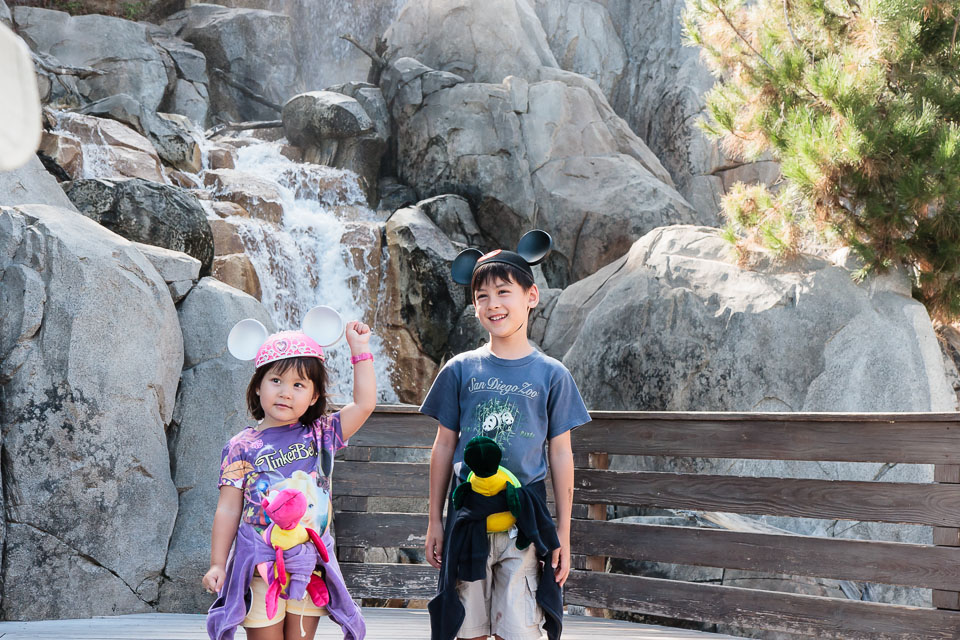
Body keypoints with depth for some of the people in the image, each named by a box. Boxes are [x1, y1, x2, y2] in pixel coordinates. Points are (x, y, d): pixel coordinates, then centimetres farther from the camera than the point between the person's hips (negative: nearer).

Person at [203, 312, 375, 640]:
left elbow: (364, 403, 2)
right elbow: (228, 509, 2)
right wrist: (217, 564, -1)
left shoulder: (321, 435, 6)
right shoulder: (242, 447, 0)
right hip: (260, 568, -2)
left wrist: (359, 348, 2)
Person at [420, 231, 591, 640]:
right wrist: (434, 522, 8)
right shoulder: (461, 370, 4)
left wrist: (563, 532, 4)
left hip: (524, 523, -1)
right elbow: (444, 447, 9)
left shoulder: (551, 375, 2)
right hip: (467, 518, 1)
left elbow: (561, 455, 5)